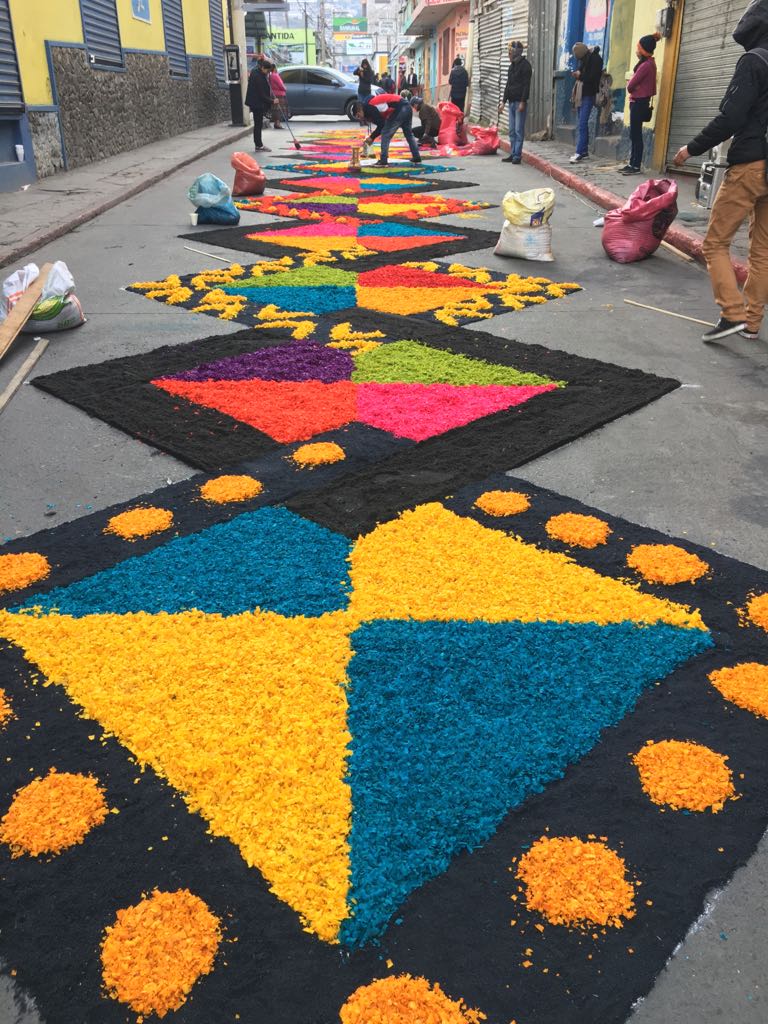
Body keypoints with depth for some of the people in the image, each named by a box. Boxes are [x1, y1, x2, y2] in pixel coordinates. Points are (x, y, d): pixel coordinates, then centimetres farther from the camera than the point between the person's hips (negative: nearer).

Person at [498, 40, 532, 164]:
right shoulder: (512, 66, 18)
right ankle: (513, 154, 13)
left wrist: (523, 102, -20)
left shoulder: (525, 65, -7)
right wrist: (503, 101, 17)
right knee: (512, 131, 9)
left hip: (520, 102, -8)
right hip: (511, 101, 9)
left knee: (519, 130, -9)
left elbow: (526, 85, -14)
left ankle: (517, 155, -9)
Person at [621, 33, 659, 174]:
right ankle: (632, 163, 16)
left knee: (636, 135, -8)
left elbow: (631, 85, -16)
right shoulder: (649, 62, 15)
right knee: (634, 134, 12)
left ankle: (636, 166, -7)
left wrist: (630, 88, 3)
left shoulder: (646, 65, -17)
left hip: (639, 102, -10)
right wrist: (632, 89, -3)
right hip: (639, 101, 10)